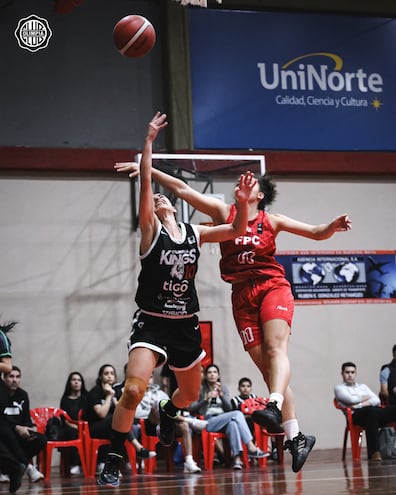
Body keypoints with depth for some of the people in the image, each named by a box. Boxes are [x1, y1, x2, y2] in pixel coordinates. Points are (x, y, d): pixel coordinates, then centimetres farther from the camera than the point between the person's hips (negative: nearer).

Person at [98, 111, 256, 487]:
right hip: (151, 323, -5)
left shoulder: (194, 232, 7)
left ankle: (167, 413, 57)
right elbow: (145, 182, -15)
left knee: (190, 393, 21)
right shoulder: (150, 229, -5)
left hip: (186, 324, 5)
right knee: (133, 391, -24)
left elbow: (236, 230, 11)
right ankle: (113, 461, -10)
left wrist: (242, 202, -6)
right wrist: (149, 140, -19)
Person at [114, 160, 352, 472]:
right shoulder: (224, 211, 9)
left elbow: (316, 233, 5)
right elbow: (183, 190, 5)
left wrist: (333, 226, -17)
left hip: (272, 287, -2)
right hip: (243, 295, 2)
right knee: (267, 367, -2)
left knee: (276, 348, -26)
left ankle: (274, 408, -48)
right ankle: (296, 438, 0)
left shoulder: (271, 221, 6)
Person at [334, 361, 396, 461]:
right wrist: (368, 398, 14)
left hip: (376, 412, 5)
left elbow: (377, 400, 15)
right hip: (357, 415, -5)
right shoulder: (339, 388, 19)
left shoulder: (363, 386, 34)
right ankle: (374, 452, -46)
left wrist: (361, 404, -2)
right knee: (371, 410, -42)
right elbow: (352, 400, -2)